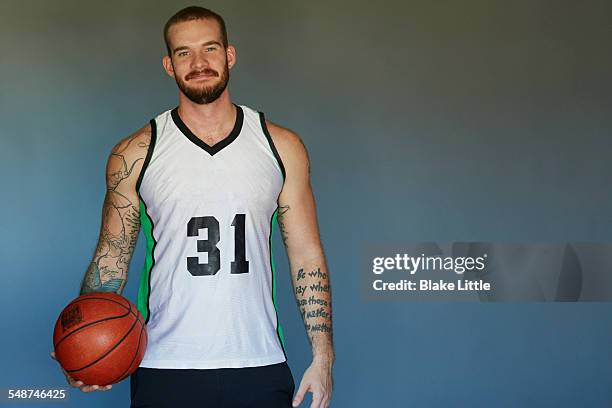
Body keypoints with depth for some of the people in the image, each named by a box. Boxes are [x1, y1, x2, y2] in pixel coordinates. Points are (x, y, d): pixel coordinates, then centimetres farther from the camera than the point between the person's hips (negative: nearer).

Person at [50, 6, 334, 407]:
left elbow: (307, 256, 5)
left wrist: (323, 358, 0)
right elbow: (111, 257, 4)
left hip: (259, 367, 1)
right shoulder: (135, 155, 0)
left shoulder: (281, 146, 3)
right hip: (165, 370, -1)